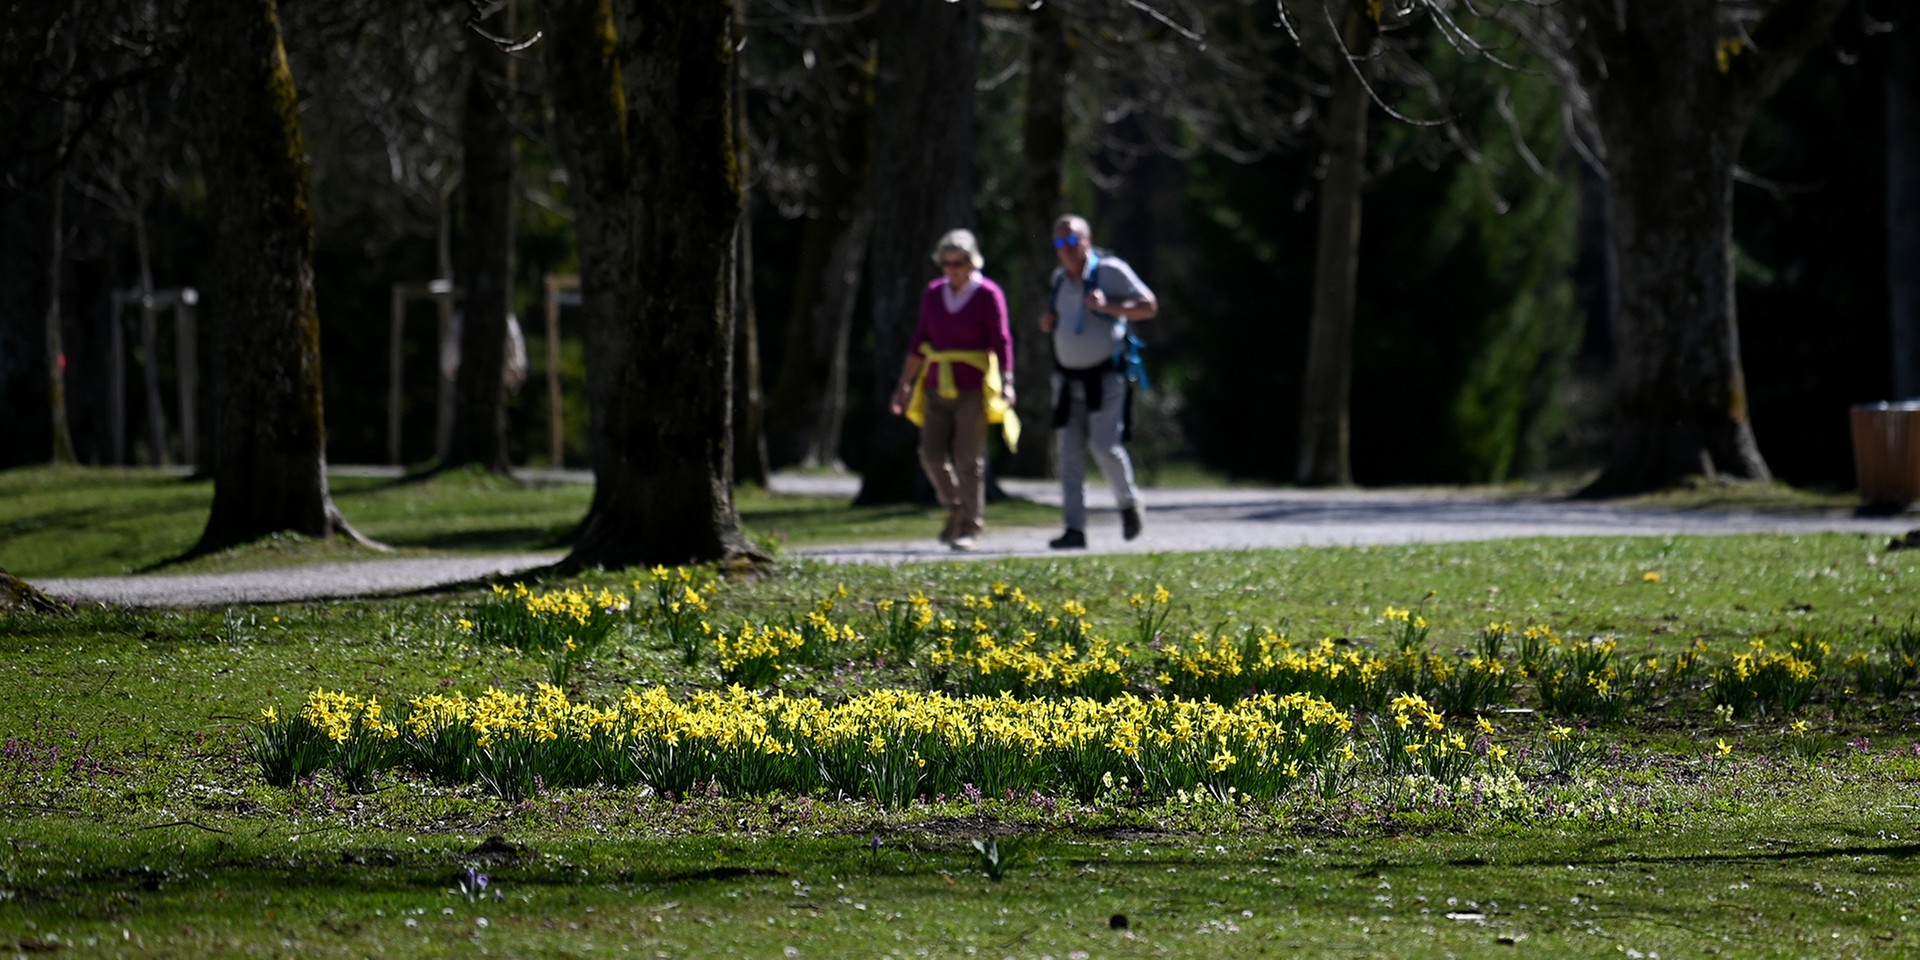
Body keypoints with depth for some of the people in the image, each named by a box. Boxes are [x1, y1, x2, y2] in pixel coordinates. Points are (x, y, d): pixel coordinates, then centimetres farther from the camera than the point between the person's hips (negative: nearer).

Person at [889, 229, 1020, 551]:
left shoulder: (988, 294, -6)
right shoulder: (934, 293, 8)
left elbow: (1001, 342, -9)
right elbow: (919, 341, 13)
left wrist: (1006, 384, -18)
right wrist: (905, 383, 11)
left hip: (974, 389, -5)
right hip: (938, 388, 5)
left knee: (968, 459, -6)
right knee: (931, 454, -3)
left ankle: (970, 527, 3)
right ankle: (956, 509, 20)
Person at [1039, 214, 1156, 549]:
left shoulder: (1111, 271, -8)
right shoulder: (1060, 277, 12)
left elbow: (1149, 306, -10)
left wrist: (1108, 307, -22)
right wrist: (1048, 322, 6)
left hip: (1105, 379, -6)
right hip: (1068, 379, 6)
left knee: (1104, 446, -13)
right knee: (1070, 453, -1)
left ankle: (1128, 502, 15)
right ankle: (1074, 528, -1)